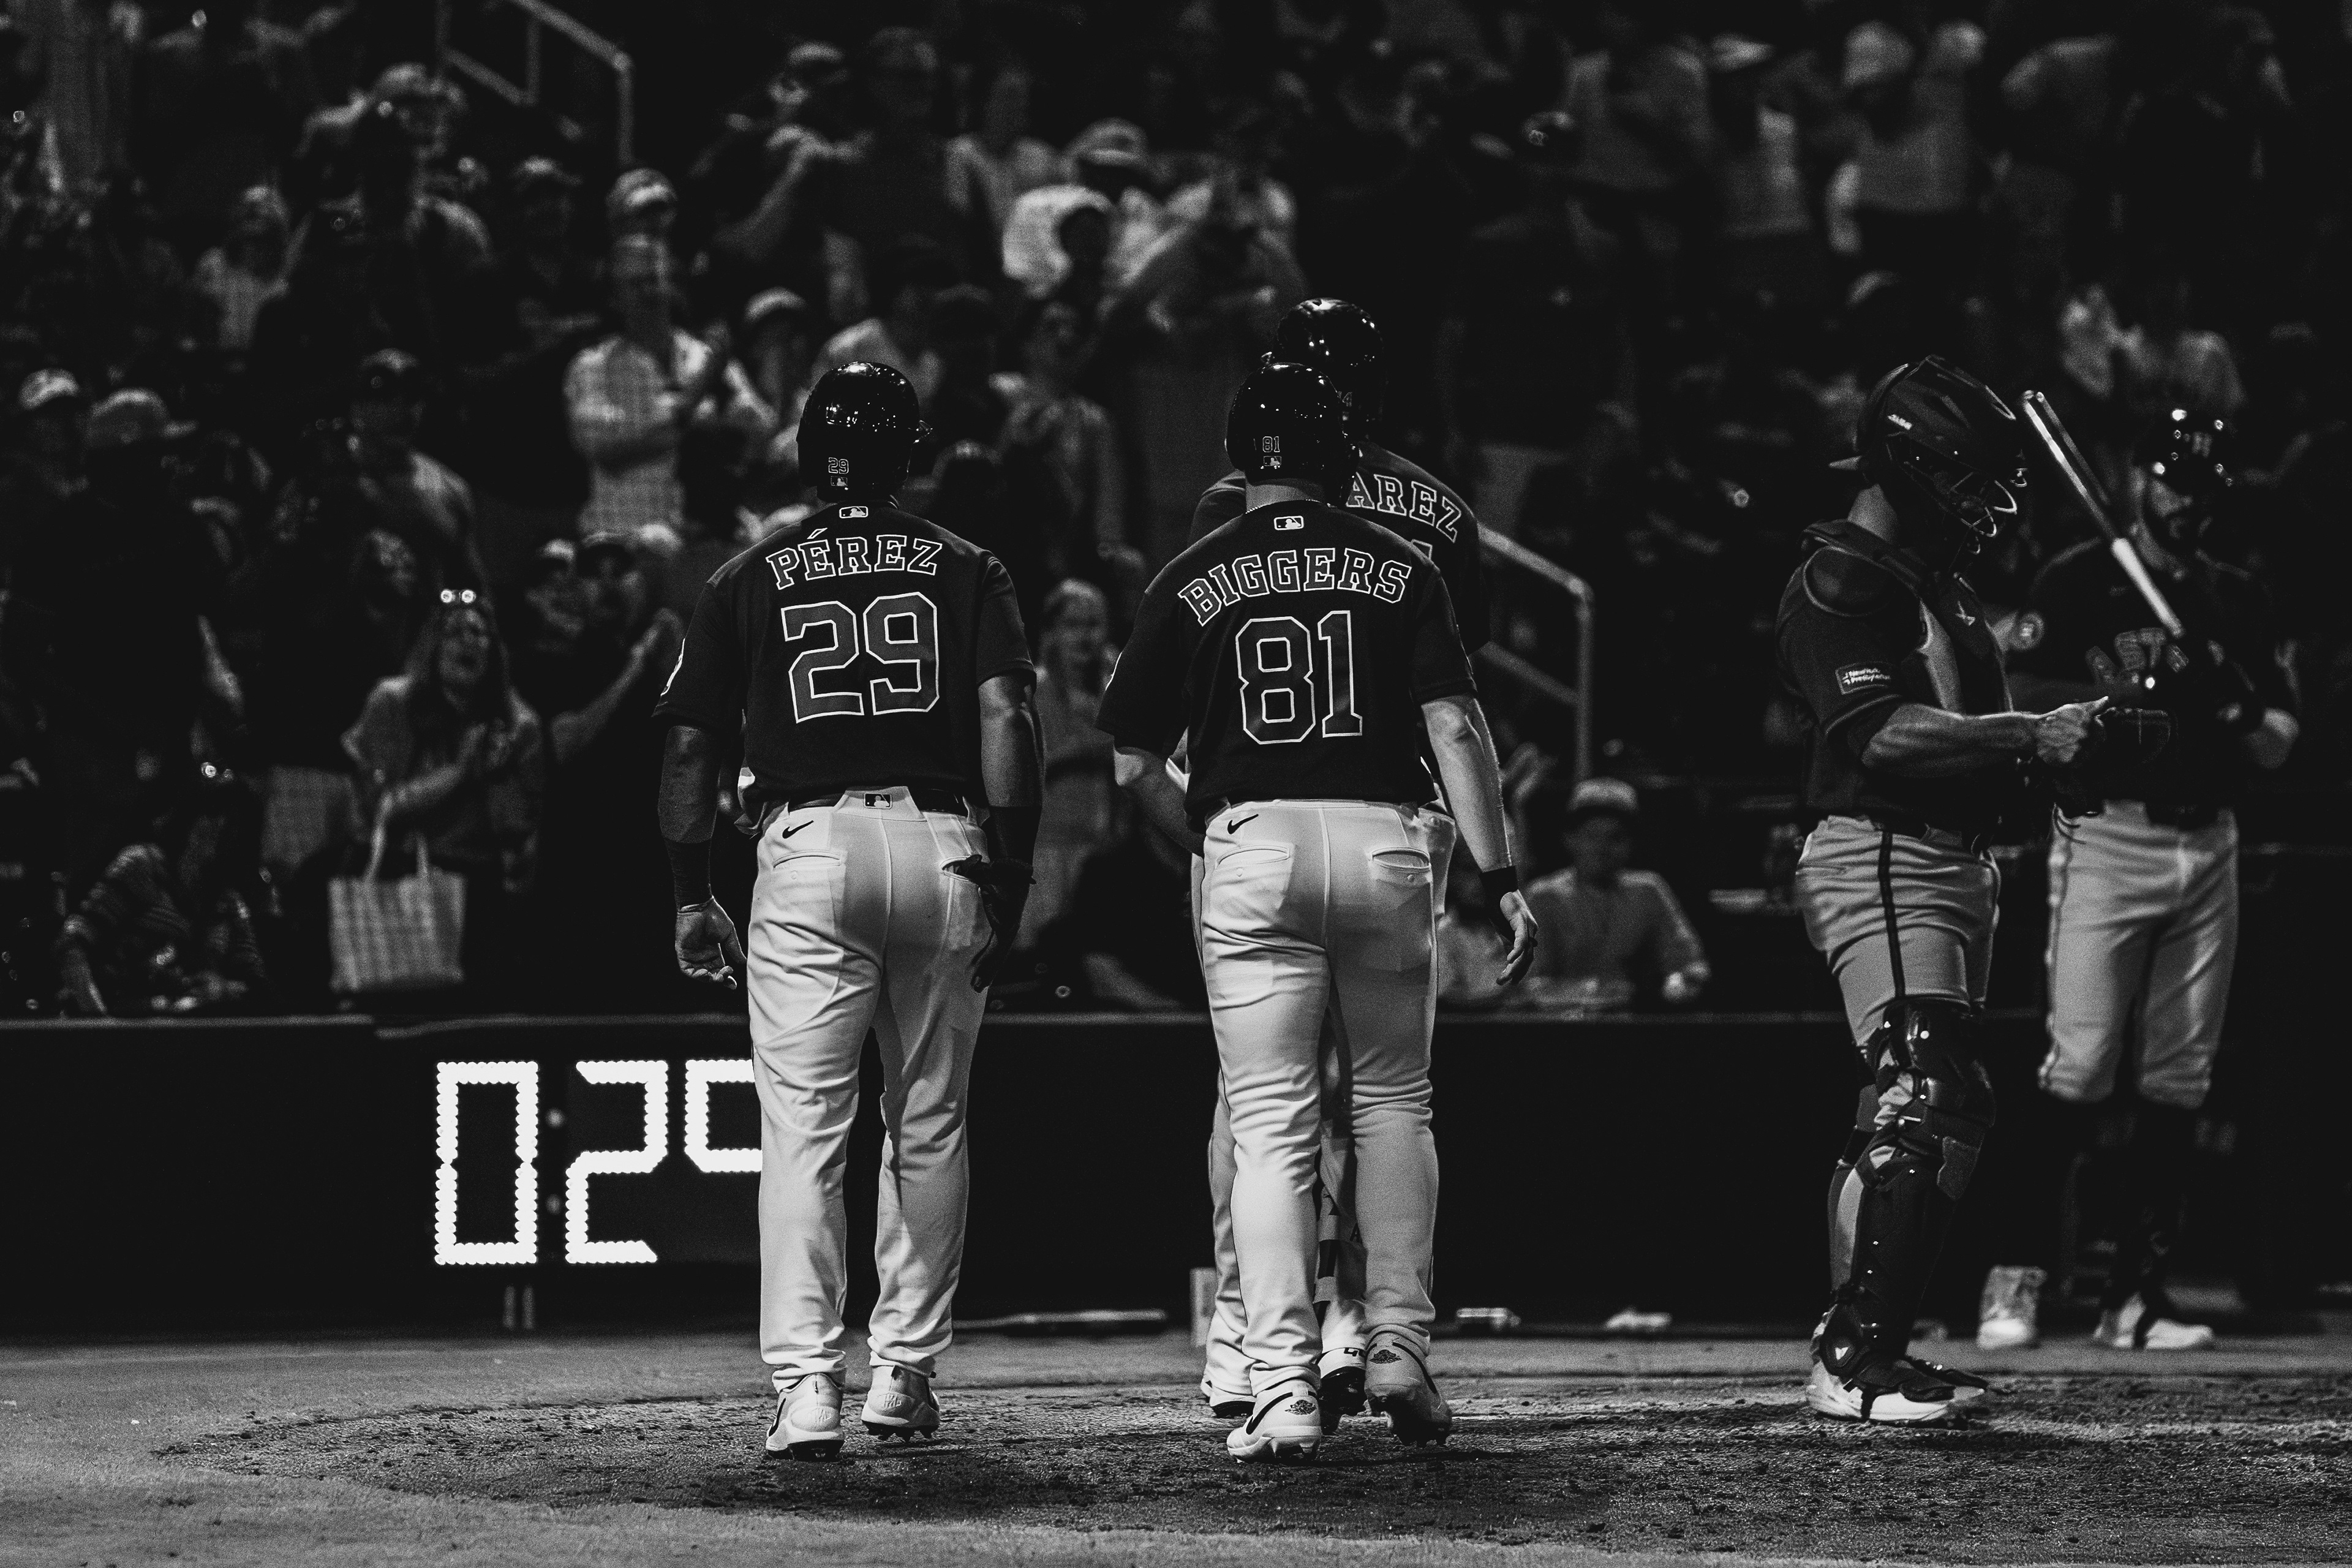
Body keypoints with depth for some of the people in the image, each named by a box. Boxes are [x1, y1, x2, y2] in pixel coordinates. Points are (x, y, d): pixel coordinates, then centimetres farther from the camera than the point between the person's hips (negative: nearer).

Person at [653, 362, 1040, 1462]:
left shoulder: (749, 579, 11)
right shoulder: (964, 571, 10)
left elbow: (690, 748, 8)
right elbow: (1004, 721, -2)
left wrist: (690, 895, 15)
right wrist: (1008, 880, -2)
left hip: (807, 847, -1)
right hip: (940, 845, 1)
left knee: (802, 1131, -4)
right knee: (927, 1126, 14)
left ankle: (803, 1383, -16)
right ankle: (905, 1374, 17)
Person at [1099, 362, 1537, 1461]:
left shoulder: (1191, 584, 5)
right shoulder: (1398, 568, 6)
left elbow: (1137, 765, 6)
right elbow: (1456, 728, -2)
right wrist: (1501, 877, -2)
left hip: (1252, 845, -1)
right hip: (1384, 839, 1)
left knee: (1270, 1125, -1)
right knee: (1392, 1103, 17)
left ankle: (1283, 1391, -9)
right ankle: (1399, 1352, 11)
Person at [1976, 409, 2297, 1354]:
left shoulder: (2237, 601, 17)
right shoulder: (2079, 582, 3)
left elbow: (2281, 743, 14)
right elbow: (2022, 694, -8)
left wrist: (2238, 710, -8)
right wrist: (2132, 694, -18)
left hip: (2208, 847, 5)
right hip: (2108, 838, -5)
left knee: (2177, 1083, 3)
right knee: (2080, 1071, -13)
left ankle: (2137, 1293, 7)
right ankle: (2014, 1281, -11)